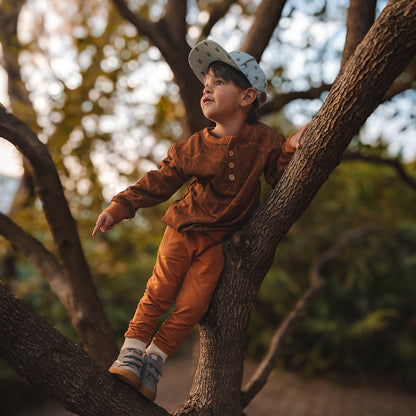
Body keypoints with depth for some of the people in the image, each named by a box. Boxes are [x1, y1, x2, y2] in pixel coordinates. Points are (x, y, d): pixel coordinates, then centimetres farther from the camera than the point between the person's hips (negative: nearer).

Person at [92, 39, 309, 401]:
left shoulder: (263, 140, -3)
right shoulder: (194, 147, -4)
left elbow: (281, 177, 1)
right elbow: (159, 182, -2)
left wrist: (291, 148, -17)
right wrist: (119, 208, -10)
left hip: (219, 238, 0)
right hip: (184, 228, 1)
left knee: (193, 302, -9)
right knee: (160, 289, -11)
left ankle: (156, 358, 6)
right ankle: (132, 349, 3)